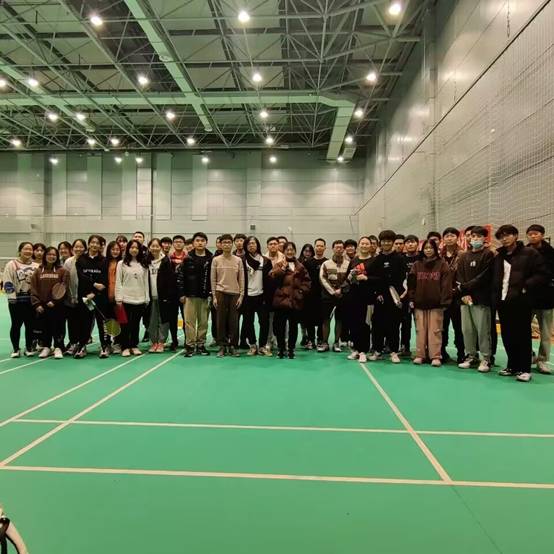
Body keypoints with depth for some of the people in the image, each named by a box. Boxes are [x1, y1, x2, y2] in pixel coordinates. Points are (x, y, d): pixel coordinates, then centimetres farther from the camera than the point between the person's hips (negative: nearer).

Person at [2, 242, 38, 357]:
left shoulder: (36, 266, 7)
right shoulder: (12, 264, -1)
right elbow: (7, 283, -5)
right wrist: (12, 296, -12)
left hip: (32, 300, 2)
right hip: (16, 300, -2)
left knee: (30, 324, 6)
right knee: (16, 324, 5)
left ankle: (29, 348, 18)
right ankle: (15, 349, 17)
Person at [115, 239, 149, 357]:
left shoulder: (143, 265, 9)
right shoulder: (122, 264, 1)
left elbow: (146, 282, 10)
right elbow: (118, 282, -2)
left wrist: (147, 298, 6)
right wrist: (119, 298, -8)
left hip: (140, 299, 3)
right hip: (126, 299, -2)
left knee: (136, 324, 9)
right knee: (126, 324, 2)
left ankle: (134, 346, 19)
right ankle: (125, 347, 11)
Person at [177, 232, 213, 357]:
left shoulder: (211, 259, 2)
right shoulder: (188, 259, 2)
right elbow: (180, 276, 2)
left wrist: (212, 294, -2)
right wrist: (181, 294, -3)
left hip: (205, 296, 1)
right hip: (190, 295, 0)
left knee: (203, 321, 7)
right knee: (189, 321, 1)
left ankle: (201, 345, 18)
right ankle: (190, 345, 8)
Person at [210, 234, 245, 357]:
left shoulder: (238, 260, 6)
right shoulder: (216, 260, 4)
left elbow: (241, 279, 6)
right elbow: (213, 279, 4)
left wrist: (241, 295, -1)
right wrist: (214, 296, -1)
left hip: (235, 293, 1)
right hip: (221, 293, 0)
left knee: (234, 321, 2)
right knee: (221, 320, 2)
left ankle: (233, 346, 12)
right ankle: (222, 346, 10)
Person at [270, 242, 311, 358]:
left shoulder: (300, 267, 9)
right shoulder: (279, 265, 5)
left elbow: (306, 281, 10)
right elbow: (272, 276, -11)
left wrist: (301, 291, -3)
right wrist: (283, 268, -17)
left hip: (295, 301, 1)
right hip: (281, 300, -1)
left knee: (293, 326, 9)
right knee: (280, 326, 4)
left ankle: (291, 349, 21)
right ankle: (281, 349, 18)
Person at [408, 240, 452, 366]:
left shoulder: (442, 264, 1)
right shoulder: (417, 265, 9)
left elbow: (446, 284, -4)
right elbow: (411, 283, 8)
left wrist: (444, 301, -9)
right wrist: (411, 299, 1)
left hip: (436, 303, -3)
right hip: (420, 303, 3)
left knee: (435, 330, -1)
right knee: (420, 330, 6)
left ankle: (435, 356, 5)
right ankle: (420, 355, 13)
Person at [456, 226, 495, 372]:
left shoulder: (488, 255, 0)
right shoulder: (463, 256, 15)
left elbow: (483, 277, -9)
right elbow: (459, 277, 8)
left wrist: (465, 287, -10)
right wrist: (464, 294, -6)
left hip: (481, 299, -5)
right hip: (465, 299, 5)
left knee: (483, 330, -3)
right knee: (467, 329, 8)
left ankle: (486, 359, 7)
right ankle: (471, 356, 19)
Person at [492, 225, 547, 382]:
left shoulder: (529, 253, 0)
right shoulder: (498, 256, 15)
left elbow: (541, 274, -5)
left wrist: (526, 287, -15)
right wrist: (495, 295, 4)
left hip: (521, 301, -5)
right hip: (502, 301, 5)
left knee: (523, 335, 0)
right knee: (507, 335, 9)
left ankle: (524, 369, 9)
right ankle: (513, 365, 21)